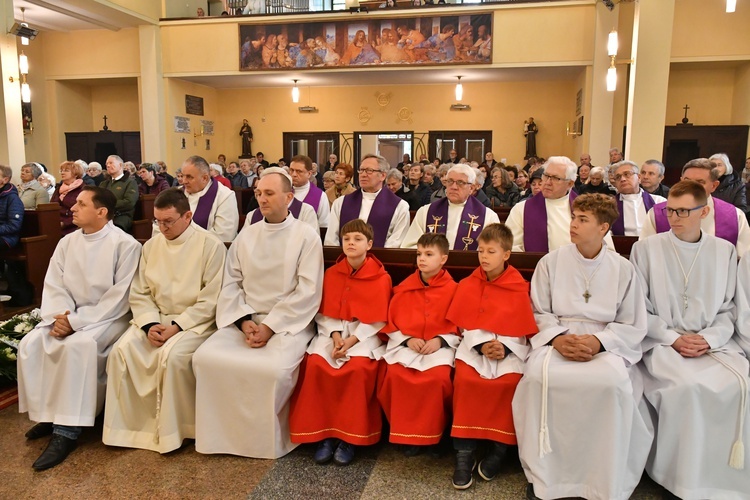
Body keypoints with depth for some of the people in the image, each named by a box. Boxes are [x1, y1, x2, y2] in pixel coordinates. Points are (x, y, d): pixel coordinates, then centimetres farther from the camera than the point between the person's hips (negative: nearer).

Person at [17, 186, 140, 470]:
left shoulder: (125, 245, -14)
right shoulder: (67, 243, 6)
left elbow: (118, 298, -17)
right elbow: (54, 286, 6)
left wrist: (77, 321, -20)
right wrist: (59, 316, -14)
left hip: (109, 317, -6)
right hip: (69, 317, 7)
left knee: (78, 345, -31)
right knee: (31, 344, -15)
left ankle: (67, 430, -22)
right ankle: (46, 414, 0)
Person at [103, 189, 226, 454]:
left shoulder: (211, 245, -9)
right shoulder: (151, 245, 8)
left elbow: (210, 300, -12)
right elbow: (139, 293, 7)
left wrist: (177, 326, -17)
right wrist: (149, 324, -10)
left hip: (194, 321, -5)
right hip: (156, 318, 6)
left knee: (172, 355, -31)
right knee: (122, 350, -18)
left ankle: (174, 430, -9)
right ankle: (129, 424, -3)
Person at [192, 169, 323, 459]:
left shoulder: (306, 237, -3)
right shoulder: (246, 236, 11)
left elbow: (307, 292, -10)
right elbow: (231, 284, 7)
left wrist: (270, 326, -16)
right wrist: (245, 321, -10)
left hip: (288, 323, -4)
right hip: (245, 320, 5)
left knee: (274, 369, -31)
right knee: (205, 358, -18)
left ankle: (267, 440, -2)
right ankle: (224, 433, 1)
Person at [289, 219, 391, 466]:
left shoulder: (381, 278, -4)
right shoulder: (331, 273, 7)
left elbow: (377, 319, -6)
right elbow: (325, 312, 6)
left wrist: (352, 340, -17)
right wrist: (335, 335, -12)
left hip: (365, 334, -3)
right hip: (333, 331, 3)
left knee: (358, 369, -32)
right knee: (315, 364, -24)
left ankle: (349, 437, -14)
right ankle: (324, 433, -11)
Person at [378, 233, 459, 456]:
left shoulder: (453, 289, 0)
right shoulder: (405, 287, 7)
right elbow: (391, 321, 9)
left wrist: (440, 340, -13)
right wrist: (407, 340, -7)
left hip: (439, 346, -2)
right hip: (406, 344, 2)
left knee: (438, 377, -30)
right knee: (395, 375, -26)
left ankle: (432, 434, -4)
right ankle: (405, 433, -5)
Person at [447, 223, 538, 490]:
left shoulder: (519, 289, 1)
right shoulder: (467, 285, 6)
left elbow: (523, 329, 0)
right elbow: (465, 325, 3)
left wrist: (505, 348, -16)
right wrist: (481, 345, -13)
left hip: (510, 348, -1)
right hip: (474, 346, 1)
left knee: (509, 383, -27)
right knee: (465, 380, -25)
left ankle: (499, 447, -5)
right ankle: (464, 451, -13)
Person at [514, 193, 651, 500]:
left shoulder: (622, 269, 5)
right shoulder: (550, 262, 5)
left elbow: (633, 326, 4)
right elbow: (539, 312, 6)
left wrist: (598, 341, -14)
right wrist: (557, 338, -13)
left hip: (606, 344, 0)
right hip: (556, 340, 0)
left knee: (613, 382, -33)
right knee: (540, 376, -32)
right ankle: (542, 475, -14)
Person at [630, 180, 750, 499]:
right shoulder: (646, 248, 1)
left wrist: (709, 339, -9)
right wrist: (673, 339, -10)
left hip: (712, 342, 3)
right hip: (661, 342, -3)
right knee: (688, 386, -31)